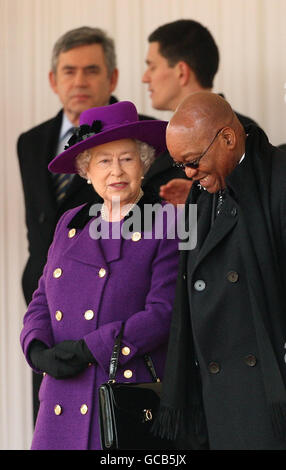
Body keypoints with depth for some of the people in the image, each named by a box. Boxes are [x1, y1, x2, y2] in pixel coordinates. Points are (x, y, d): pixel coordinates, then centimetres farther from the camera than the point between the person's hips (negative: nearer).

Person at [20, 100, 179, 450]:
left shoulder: (166, 227, -2)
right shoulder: (71, 224, 15)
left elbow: (163, 313, -11)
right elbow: (42, 301, 16)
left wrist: (88, 349, -15)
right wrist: (38, 350, -5)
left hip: (131, 403, -4)